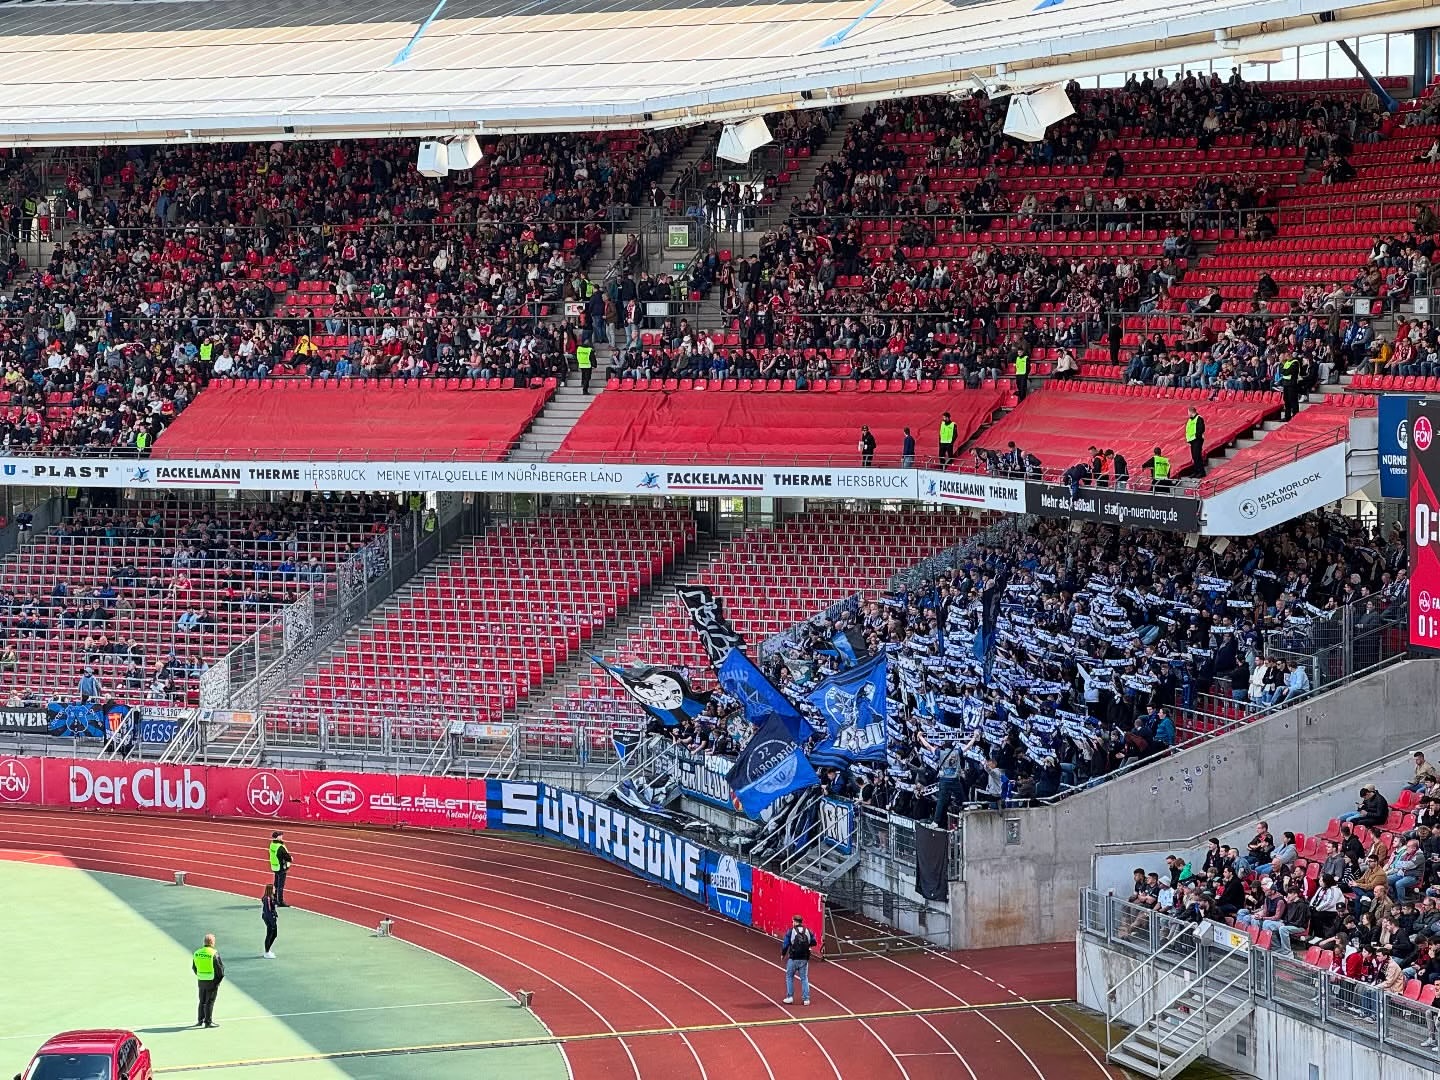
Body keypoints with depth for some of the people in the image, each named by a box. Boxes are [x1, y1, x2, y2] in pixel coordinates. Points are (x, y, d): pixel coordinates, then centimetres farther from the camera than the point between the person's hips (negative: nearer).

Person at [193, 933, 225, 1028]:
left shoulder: (197, 953, 1)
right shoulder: (214, 954, -17)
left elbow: (194, 967, 11)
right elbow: (220, 967, -14)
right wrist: (221, 977, 1)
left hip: (201, 980, 5)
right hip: (212, 981, -5)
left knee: (202, 1001, 18)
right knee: (209, 1002, 2)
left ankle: (200, 1020, 23)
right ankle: (208, 1022, 4)